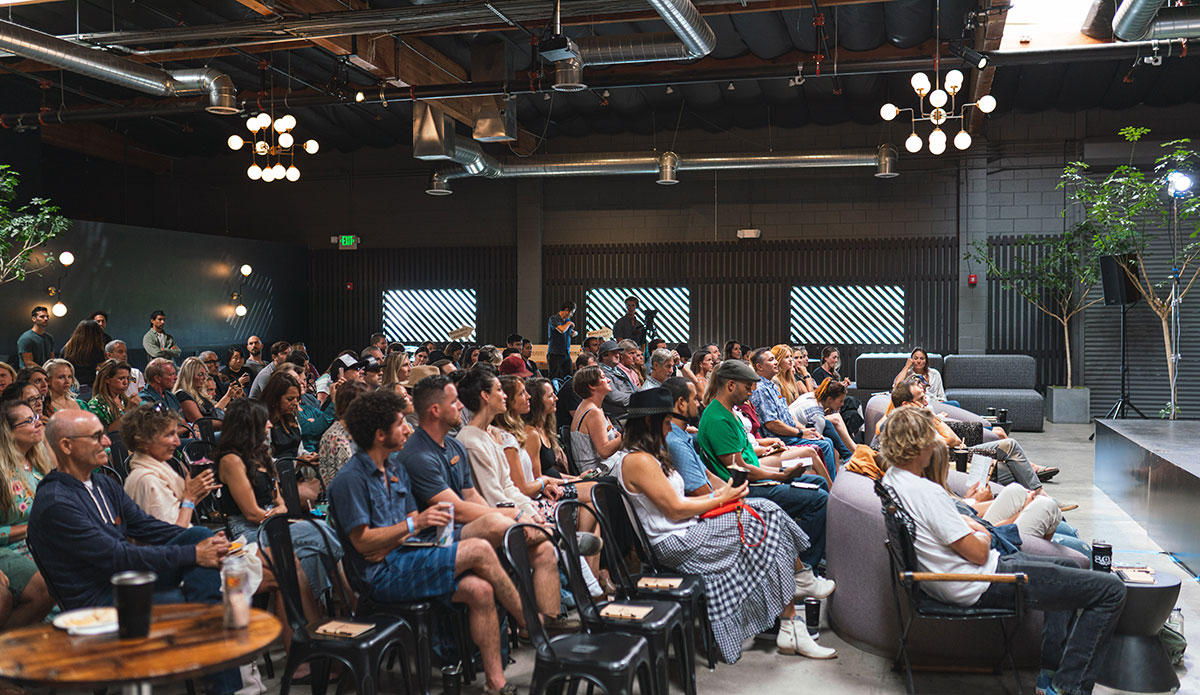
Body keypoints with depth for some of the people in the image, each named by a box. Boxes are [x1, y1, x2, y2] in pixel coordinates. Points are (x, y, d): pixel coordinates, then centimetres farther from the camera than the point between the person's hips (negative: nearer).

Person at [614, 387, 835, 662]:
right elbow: (676, 510, -17)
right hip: (677, 544, -10)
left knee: (765, 512, -4)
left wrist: (719, 494, 3)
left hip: (687, 532, 10)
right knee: (763, 525, -9)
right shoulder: (639, 462, -16)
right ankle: (790, 626, -2)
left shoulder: (652, 456, 17)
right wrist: (720, 499, -6)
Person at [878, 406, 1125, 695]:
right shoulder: (926, 492, -28)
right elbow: (977, 553, -22)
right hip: (981, 586, -11)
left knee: (1067, 566, 31)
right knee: (1111, 589, -6)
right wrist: (983, 536, 0)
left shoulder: (891, 480, 2)